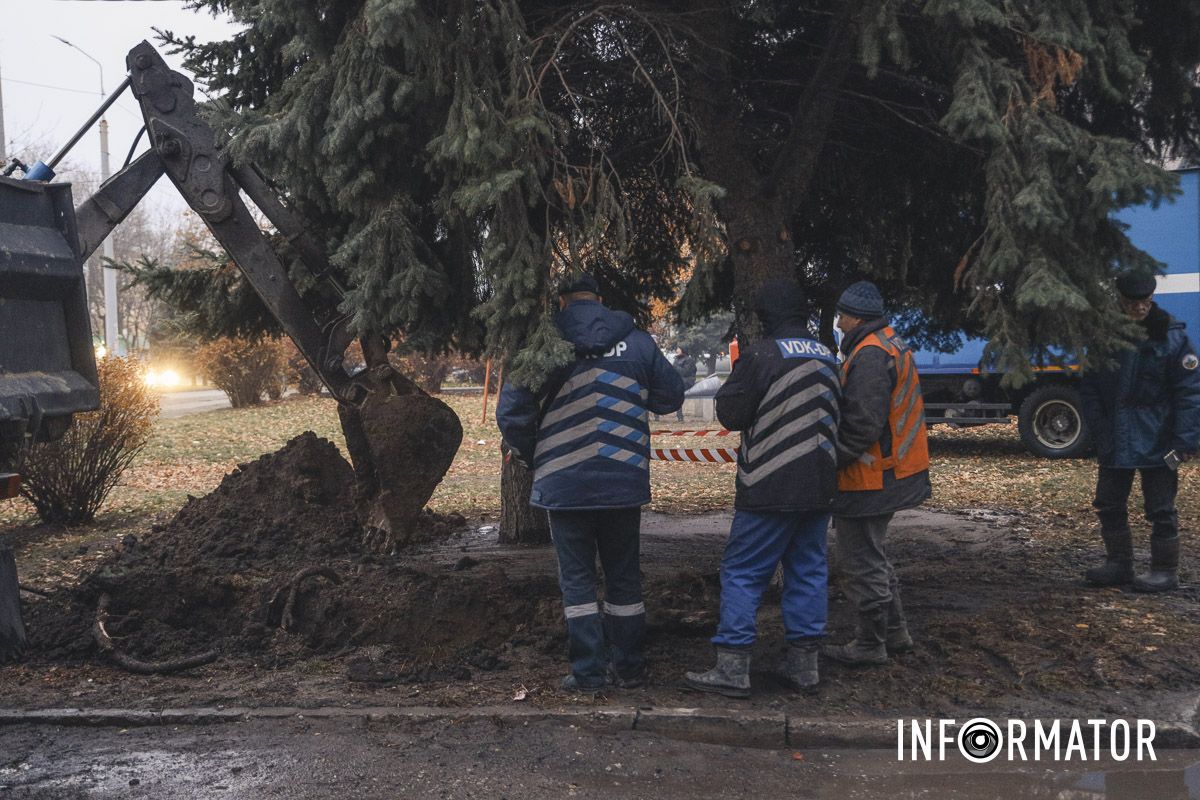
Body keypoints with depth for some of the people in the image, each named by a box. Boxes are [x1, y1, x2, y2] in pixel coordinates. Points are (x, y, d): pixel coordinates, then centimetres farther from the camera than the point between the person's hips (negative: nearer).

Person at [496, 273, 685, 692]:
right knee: (624, 574, 15)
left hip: (564, 483, -2)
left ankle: (589, 670, 7)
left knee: (576, 578, 8)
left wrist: (531, 456, 12)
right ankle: (628, 666, 21)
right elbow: (672, 396, 11)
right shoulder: (637, 341, 2)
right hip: (625, 482, 3)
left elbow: (511, 412, -5)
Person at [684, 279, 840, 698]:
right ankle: (804, 663, 16)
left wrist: (733, 381, 7)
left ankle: (732, 667, -2)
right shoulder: (827, 357, 10)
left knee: (742, 571, -1)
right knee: (809, 569, 13)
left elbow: (730, 413, -10)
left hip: (770, 488, -7)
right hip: (818, 486, 7)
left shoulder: (761, 354, -13)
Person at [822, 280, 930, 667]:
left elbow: (863, 425, -26)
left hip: (870, 478, -11)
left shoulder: (870, 356, -20)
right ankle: (894, 632, 31)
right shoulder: (893, 345, 14)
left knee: (860, 562, 0)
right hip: (892, 473, 11)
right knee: (872, 556, 22)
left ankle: (870, 644, 10)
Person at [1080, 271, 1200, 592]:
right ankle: (1118, 563, 26)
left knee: (1160, 509, 4)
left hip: (1156, 441, -4)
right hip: (1115, 441, 5)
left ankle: (1165, 571, 16)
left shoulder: (1171, 336, -9)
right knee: (1109, 504, 12)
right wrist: (1100, 431, -3)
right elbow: (1089, 388, 6)